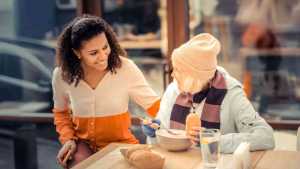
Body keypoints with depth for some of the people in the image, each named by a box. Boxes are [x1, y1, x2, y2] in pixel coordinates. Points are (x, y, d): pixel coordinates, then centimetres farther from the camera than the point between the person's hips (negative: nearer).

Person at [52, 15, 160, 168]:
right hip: (84, 143, 1)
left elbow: (154, 105, -9)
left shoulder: (125, 68, -17)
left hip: (120, 143, 0)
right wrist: (68, 138, -5)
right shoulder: (62, 75, -10)